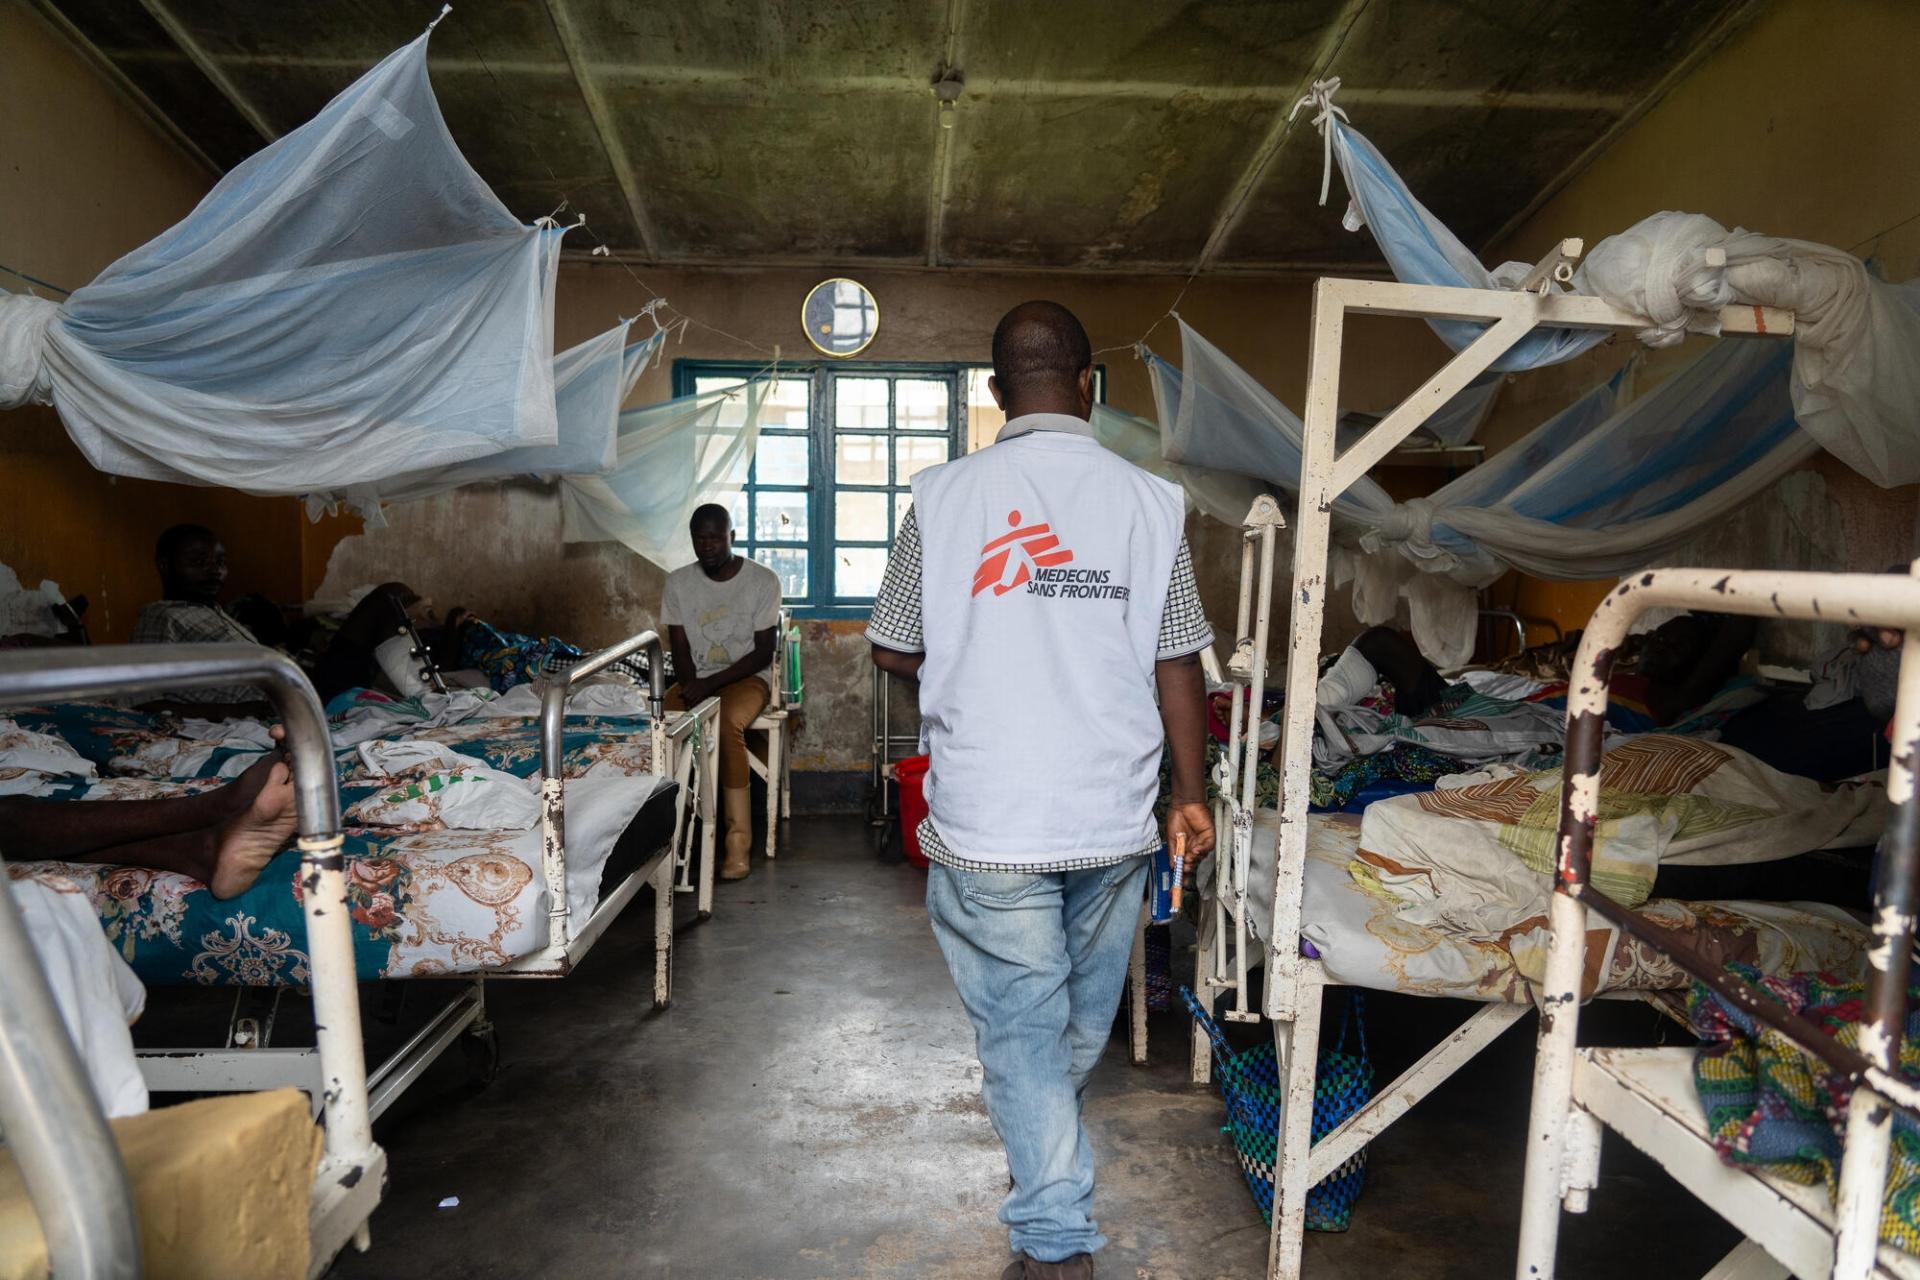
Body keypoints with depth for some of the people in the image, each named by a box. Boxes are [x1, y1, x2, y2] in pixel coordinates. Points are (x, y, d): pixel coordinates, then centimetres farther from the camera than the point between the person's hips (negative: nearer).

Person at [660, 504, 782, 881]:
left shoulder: (762, 580, -7)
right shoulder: (677, 583, 4)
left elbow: (763, 653, -9)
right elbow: (680, 649, 3)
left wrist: (711, 683, -19)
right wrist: (692, 688, -17)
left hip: (746, 678, -3)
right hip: (695, 680, 4)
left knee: (726, 723, -36)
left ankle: (739, 839, -32)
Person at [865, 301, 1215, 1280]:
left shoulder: (944, 496, -7)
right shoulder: (1149, 501, -3)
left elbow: (894, 652, 1)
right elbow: (1177, 666, 0)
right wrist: (1191, 793, 10)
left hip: (988, 825, -3)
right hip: (1114, 820, 4)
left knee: (1021, 1026, 11)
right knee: (1083, 1016, 25)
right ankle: (1051, 1155, 51)